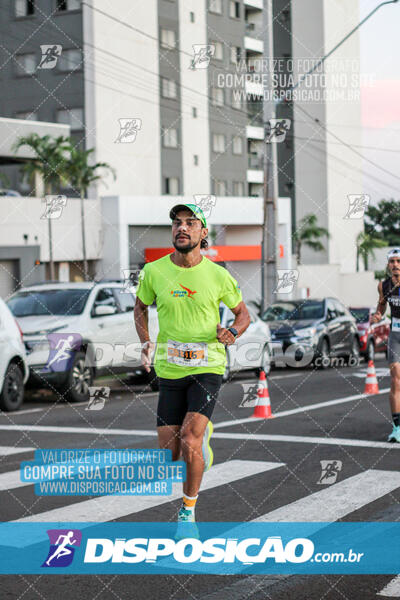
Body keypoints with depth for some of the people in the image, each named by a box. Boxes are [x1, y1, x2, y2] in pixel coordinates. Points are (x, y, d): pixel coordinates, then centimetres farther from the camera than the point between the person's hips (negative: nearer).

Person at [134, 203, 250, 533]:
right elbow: (141, 307, 17)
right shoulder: (154, 271, -2)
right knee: (169, 453, 2)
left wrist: (232, 333, -12)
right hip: (170, 369, 3)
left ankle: (188, 510, 3)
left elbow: (243, 313, 9)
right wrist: (146, 342, 1)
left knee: (189, 441, -17)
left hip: (207, 367, -2)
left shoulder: (218, 275, -5)